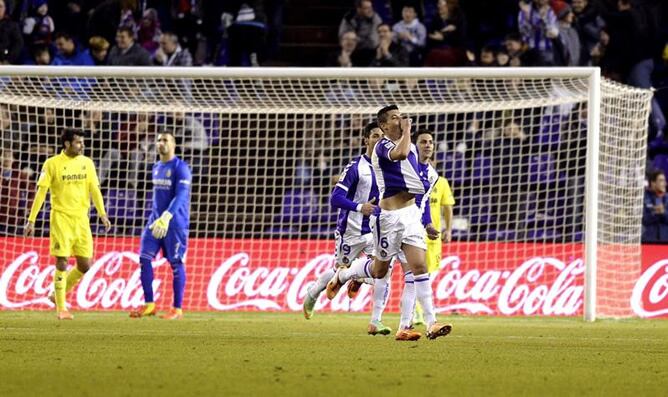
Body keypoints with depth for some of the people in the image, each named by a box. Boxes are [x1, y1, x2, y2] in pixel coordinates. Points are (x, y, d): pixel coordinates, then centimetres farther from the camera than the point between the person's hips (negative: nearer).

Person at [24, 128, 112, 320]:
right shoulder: (52, 164, -4)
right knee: (62, 262, -9)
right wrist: (31, 220, -7)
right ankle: (61, 308, 1)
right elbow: (41, 192, -4)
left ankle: (58, 295, 24)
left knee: (85, 265, 3)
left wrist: (102, 214, -10)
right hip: (61, 218, -4)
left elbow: (94, 190, 4)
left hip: (81, 219, 4)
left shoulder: (87, 163, 7)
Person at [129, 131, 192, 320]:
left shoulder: (181, 168, -11)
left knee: (176, 263, -3)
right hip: (156, 219, 7)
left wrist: (166, 217, -34)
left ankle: (177, 309, 3)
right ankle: (149, 304, 3)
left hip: (175, 222, -7)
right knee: (144, 258, -2)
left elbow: (180, 196, -22)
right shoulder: (156, 168, 14)